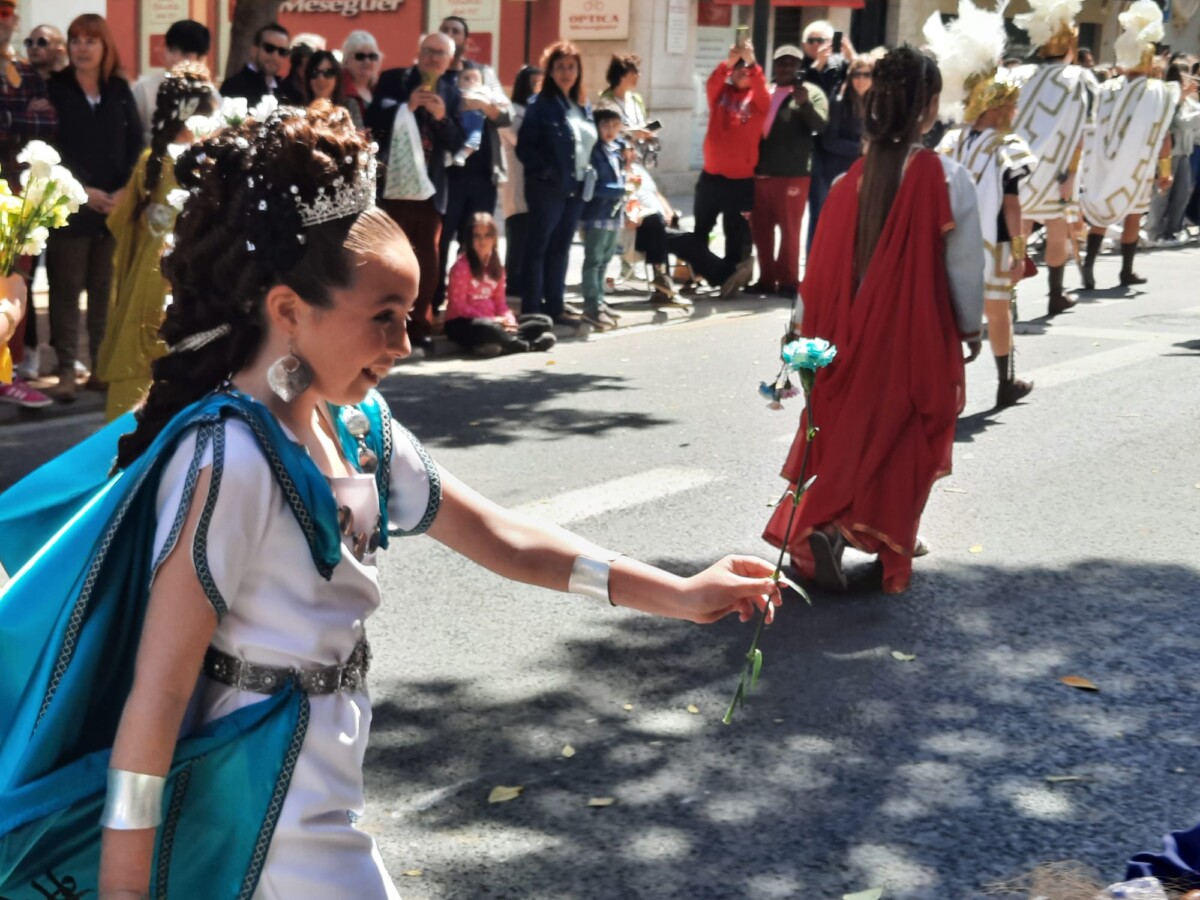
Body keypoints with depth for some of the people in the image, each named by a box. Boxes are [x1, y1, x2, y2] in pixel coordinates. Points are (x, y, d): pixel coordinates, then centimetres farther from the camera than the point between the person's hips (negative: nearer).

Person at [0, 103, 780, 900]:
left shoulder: (354, 428, 0)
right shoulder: (231, 459, -25)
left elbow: (497, 536, 10)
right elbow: (157, 693, -24)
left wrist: (674, 594, 8)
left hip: (316, 796, 8)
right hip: (263, 820, -8)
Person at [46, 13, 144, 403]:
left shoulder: (119, 89, 10)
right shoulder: (54, 89, 0)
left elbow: (135, 142, 6)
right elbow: (49, 147, -6)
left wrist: (125, 190, -7)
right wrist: (83, 191, -13)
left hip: (116, 204, 3)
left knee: (106, 287, 5)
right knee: (66, 287, -1)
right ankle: (66, 369, 1)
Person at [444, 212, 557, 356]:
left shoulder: (496, 267, 12)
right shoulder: (462, 266, -9)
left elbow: (500, 302, 11)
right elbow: (459, 306, -13)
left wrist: (509, 320, -11)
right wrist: (492, 320, -17)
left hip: (492, 322, 8)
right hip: (463, 324, -8)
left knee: (544, 323, -3)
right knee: (485, 328, -44)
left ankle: (501, 345, -27)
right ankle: (528, 345, -25)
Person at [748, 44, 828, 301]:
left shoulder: (812, 93, 2)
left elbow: (820, 125, -12)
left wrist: (805, 104, -28)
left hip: (793, 174, -5)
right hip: (761, 173, 6)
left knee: (789, 229, -1)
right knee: (761, 229, 10)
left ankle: (788, 281, 6)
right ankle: (767, 279, 18)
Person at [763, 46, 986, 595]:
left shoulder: (853, 179, -5)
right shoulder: (947, 179, -15)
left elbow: (823, 263, 0)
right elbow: (965, 266, -9)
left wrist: (805, 325, 11)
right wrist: (971, 326, 7)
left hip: (855, 334, 3)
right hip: (920, 336, -3)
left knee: (848, 433, 16)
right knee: (904, 440, 13)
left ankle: (823, 527, 4)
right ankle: (893, 542, 14)